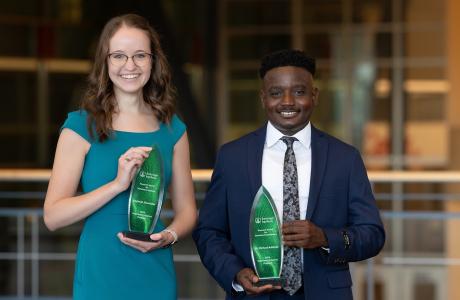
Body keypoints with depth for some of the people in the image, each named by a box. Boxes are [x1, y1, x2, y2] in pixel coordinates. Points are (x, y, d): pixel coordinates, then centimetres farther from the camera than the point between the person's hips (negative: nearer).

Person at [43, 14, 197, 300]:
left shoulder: (172, 130, 6)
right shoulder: (82, 126, -4)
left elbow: (186, 210, 11)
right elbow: (53, 215, -10)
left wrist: (168, 236, -9)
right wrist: (117, 184, -19)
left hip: (156, 277, 3)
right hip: (100, 275, -3)